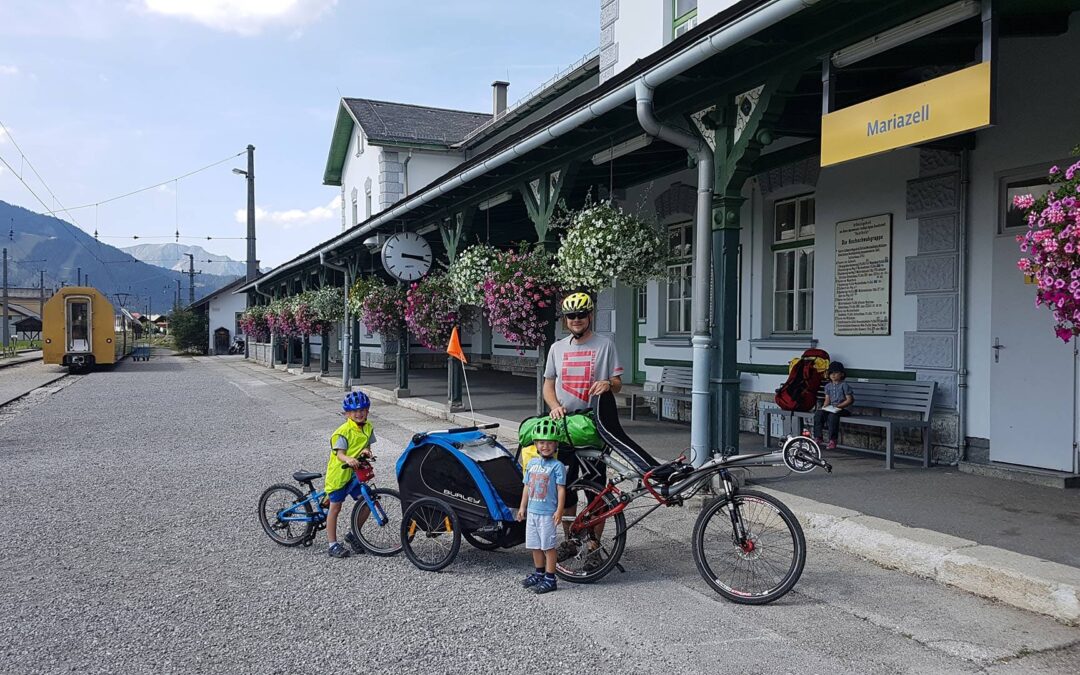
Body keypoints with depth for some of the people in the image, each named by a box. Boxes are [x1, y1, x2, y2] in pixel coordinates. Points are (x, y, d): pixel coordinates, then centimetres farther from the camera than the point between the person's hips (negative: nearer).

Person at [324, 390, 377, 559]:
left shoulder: (368, 428, 1)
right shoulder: (343, 431, -19)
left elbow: (367, 446, 6)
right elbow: (340, 454, -24)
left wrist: (366, 452, -18)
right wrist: (348, 459, -45)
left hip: (355, 473, 6)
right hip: (338, 473, -6)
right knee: (335, 508, 3)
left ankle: (353, 535, 17)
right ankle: (333, 545, 12)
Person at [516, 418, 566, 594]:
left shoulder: (557, 466, -10)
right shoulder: (531, 463, 8)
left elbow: (561, 489, -12)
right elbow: (527, 486, 14)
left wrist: (559, 510, -17)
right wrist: (522, 507, 14)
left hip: (548, 513, -6)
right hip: (532, 511, 6)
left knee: (548, 546, 0)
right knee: (534, 545, 15)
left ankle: (550, 579, 8)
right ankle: (539, 573, 31)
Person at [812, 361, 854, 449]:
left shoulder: (844, 385, -4)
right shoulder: (828, 386, 13)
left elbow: (849, 400, -8)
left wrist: (838, 406, -17)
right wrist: (825, 406, -8)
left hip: (843, 409, -6)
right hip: (830, 408, 6)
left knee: (832, 416, -36)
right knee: (818, 414, -21)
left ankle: (832, 440, -29)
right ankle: (817, 437, -13)